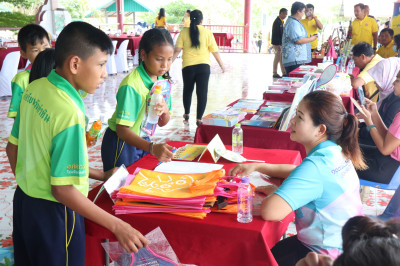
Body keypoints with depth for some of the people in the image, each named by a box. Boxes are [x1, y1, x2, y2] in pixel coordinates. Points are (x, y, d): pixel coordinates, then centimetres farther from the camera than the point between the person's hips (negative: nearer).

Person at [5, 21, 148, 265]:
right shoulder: (69, 112, -28)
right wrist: (117, 226, -24)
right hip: (53, 215, -8)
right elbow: (62, 189, -27)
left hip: (23, 199, 8)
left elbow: (13, 148, 8)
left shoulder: (34, 89, -3)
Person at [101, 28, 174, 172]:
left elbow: (162, 123, 4)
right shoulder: (131, 85, -24)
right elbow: (122, 130, -28)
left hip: (143, 141, 7)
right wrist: (152, 148, -40)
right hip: (122, 144, -7)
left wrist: (165, 111, -19)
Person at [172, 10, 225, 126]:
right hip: (203, 66, -1)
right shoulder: (207, 33, -1)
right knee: (202, 92, 3)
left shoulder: (184, 32, 0)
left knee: (187, 90, 20)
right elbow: (215, 51, 2)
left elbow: (177, 50, -5)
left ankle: (186, 114, 33)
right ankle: (199, 119, 1)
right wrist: (221, 65, 13)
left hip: (188, 66, 2)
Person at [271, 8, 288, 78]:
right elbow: (275, 34, -20)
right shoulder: (277, 21, -15)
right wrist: (278, 45, -23)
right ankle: (275, 74, 5)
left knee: (282, 59, 12)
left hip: (282, 43, 9)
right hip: (277, 43, -9)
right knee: (277, 58, -3)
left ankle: (284, 73, 17)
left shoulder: (281, 21, 14)